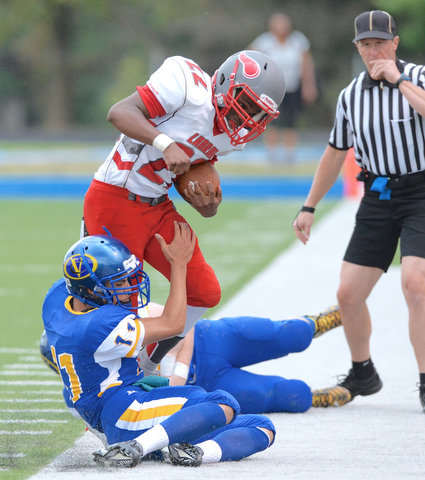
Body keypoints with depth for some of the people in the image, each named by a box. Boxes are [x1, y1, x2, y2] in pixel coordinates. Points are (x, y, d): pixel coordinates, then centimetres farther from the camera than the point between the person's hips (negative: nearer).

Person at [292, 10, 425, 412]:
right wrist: (309, 206, 19)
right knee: (348, 293, 1)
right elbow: (335, 153, 19)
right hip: (377, 198, 5)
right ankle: (362, 374, 24)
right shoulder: (351, 96, 7)